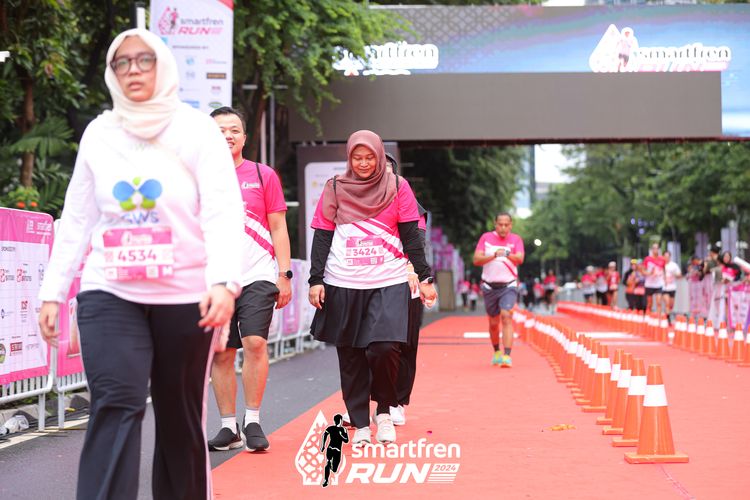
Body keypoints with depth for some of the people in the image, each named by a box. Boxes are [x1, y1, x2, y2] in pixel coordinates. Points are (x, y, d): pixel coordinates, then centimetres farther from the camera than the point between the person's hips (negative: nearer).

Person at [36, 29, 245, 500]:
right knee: (115, 408, -13)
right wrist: (53, 291, 8)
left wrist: (223, 281, -25)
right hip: (111, 295, 1)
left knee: (181, 419, 8)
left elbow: (223, 211, -10)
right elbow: (77, 219, 12)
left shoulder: (196, 129, -1)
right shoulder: (99, 134, 8)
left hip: (186, 297, -1)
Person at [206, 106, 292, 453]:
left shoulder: (263, 175, 6)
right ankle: (228, 427, 14)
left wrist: (284, 274, 1)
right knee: (221, 354, 4)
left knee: (255, 343, -15)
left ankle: (252, 422, -3)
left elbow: (278, 228, 8)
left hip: (257, 276, -2)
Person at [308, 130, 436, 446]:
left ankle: (384, 410, 9)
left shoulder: (397, 187, 5)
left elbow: (411, 236, 5)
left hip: (389, 283, -1)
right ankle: (360, 424, 15)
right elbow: (322, 237, 5)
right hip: (343, 286, 1)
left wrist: (424, 277, 0)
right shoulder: (334, 189, 6)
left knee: (384, 348, -16)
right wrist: (316, 280, -4)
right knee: (350, 355, 4)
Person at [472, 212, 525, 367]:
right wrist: (494, 255, -21)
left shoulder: (516, 239, 1)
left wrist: (507, 254, -35)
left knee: (506, 317, -19)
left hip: (508, 286, -2)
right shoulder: (486, 238, 3)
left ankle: (507, 356, -23)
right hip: (490, 286, 2)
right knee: (493, 323, 10)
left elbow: (520, 259, -15)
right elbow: (476, 260, -6)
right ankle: (496, 352, 33)